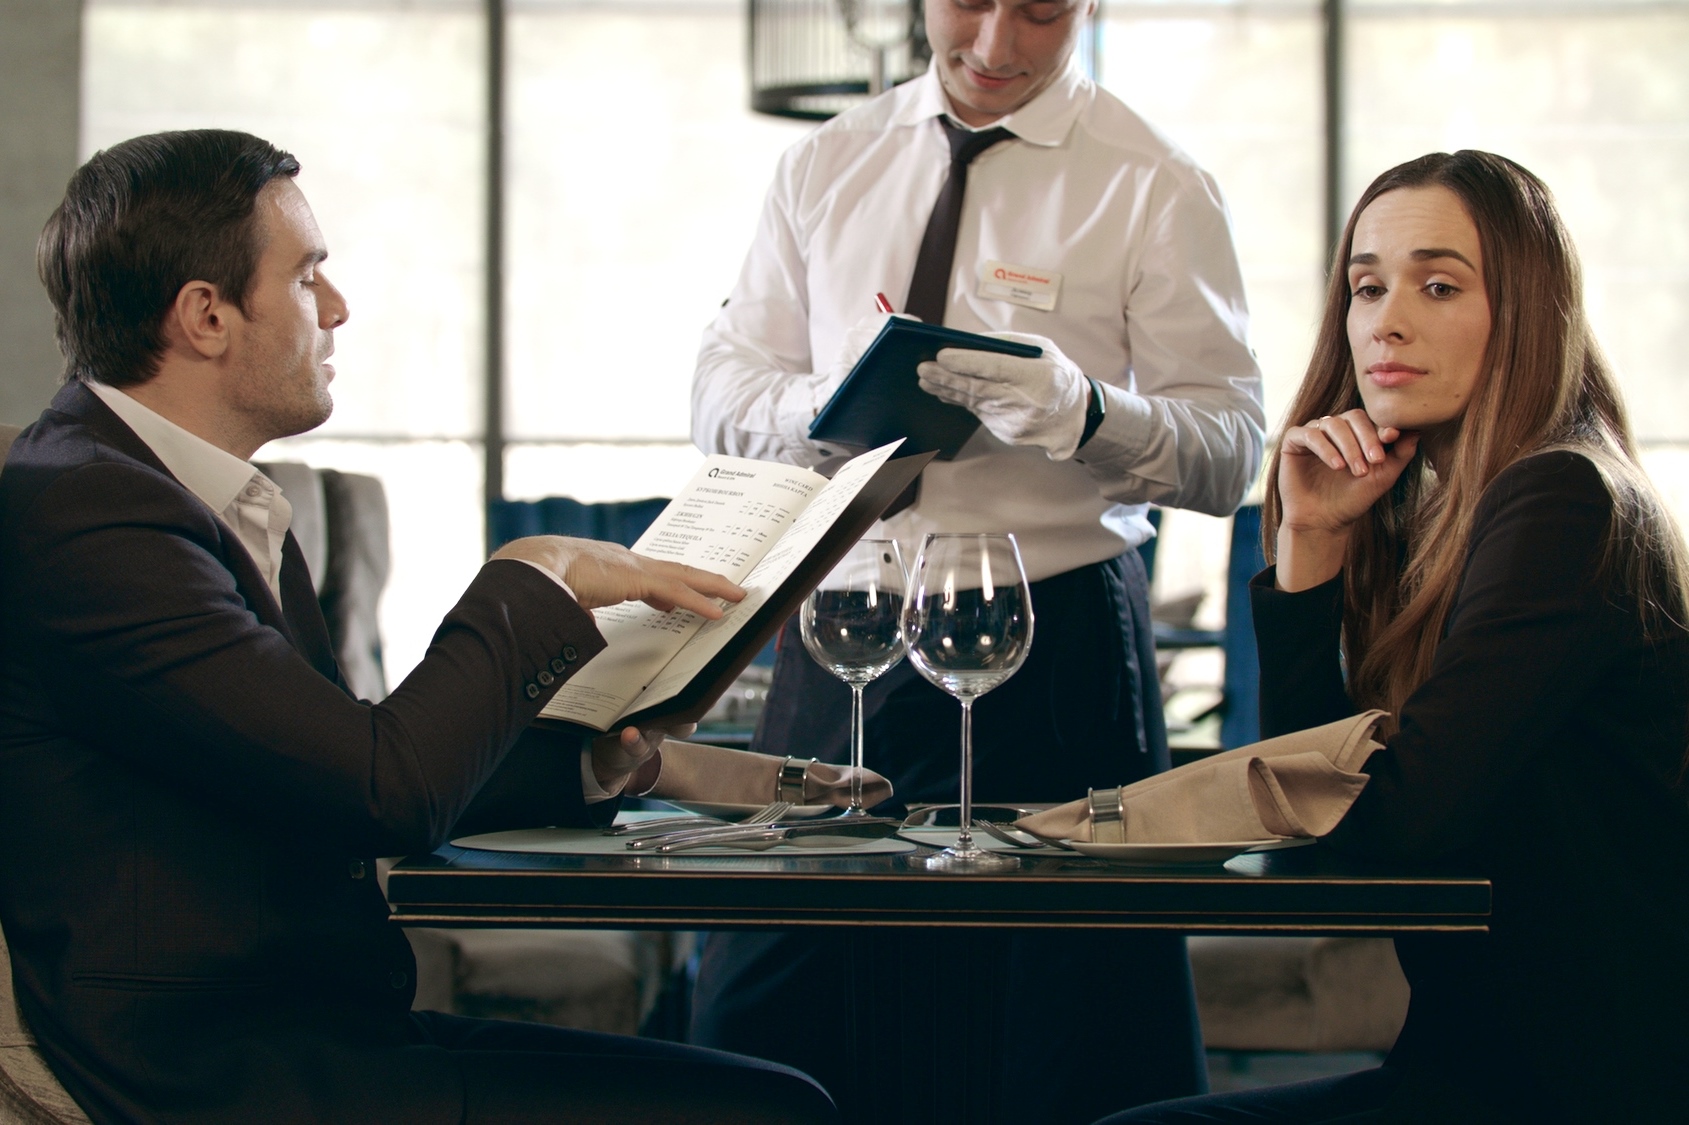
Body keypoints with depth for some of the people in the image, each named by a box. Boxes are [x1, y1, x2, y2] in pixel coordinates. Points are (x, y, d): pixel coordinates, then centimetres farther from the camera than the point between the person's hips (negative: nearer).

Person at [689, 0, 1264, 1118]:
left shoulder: (1156, 187, -3)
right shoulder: (826, 165, 11)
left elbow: (1231, 451, -9)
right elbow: (722, 387, 9)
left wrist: (1083, 411, -28)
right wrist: (826, 404, -12)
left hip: (1051, 656, -4)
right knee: (753, 1024, 7)